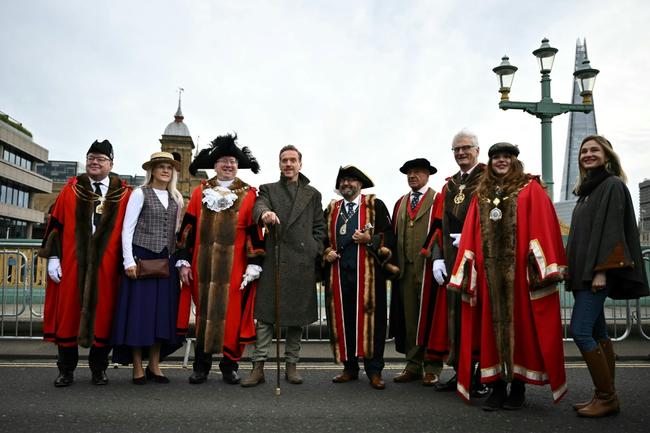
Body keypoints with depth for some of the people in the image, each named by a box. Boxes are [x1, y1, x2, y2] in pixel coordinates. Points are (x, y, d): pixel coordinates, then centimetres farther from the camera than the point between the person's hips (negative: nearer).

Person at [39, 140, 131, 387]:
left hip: (105, 267, -1)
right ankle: (66, 370, 20)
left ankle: (98, 368, 20)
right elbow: (55, 224, 6)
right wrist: (53, 257, -1)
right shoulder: (71, 190, 7)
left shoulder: (123, 194, 4)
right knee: (68, 313, 7)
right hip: (72, 265, 1)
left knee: (102, 316, 5)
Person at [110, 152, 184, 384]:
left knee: (162, 312, 6)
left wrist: (180, 261, 8)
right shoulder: (140, 193, -1)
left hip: (166, 262, 4)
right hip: (141, 259, -4)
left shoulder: (176, 198, 12)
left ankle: (154, 365, 17)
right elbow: (127, 228, -5)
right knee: (139, 311, -1)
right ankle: (137, 367, 11)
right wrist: (129, 261, -12)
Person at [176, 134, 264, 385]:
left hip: (234, 269, -2)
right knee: (203, 313, 9)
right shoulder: (200, 192, 9)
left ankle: (230, 365, 18)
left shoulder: (249, 195, 2)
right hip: (203, 267, 2)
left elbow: (255, 233, -1)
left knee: (232, 315, 3)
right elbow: (188, 228, 8)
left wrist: (254, 265, -6)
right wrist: (184, 261, 3)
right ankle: (201, 366, 21)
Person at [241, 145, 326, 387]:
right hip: (273, 260, -1)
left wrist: (315, 252, 2)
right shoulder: (268, 190, 12)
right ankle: (258, 367, 3)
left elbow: (319, 227, 15)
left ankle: (291, 365, 18)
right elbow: (258, 207, -9)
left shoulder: (312, 194, 16)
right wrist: (264, 214, -33)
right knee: (265, 314, -2)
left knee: (297, 315, 7)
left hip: (303, 263, 2)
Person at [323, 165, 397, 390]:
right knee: (342, 320, 5)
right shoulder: (331, 209, 17)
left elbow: (389, 235, 1)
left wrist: (369, 240, -14)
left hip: (368, 273, -3)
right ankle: (350, 368, 17)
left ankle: (374, 371, 9)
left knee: (371, 319, -1)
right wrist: (327, 251, 3)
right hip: (339, 273, 4)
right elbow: (324, 237, 22)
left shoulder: (376, 205, 6)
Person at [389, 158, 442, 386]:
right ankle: (413, 365, 17)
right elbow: (394, 234, 14)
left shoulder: (437, 201, 0)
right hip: (405, 268, 5)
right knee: (409, 318, 8)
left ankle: (432, 368, 11)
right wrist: (393, 263, 6)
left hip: (428, 268, -5)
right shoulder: (400, 203, 18)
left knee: (429, 316, 2)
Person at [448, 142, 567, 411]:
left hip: (520, 271, -3)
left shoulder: (530, 189, 6)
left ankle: (518, 387, 14)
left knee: (519, 323, 2)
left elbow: (542, 227, -4)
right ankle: (498, 387, 11)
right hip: (489, 271, 3)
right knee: (492, 325, 4)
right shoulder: (481, 195, 15)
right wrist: (466, 273, 1)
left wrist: (543, 268, -13)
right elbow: (470, 235, 10)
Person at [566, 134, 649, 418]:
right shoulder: (587, 190, 19)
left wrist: (602, 270, -20)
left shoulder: (613, 185, -5)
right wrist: (573, 272, 15)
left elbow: (612, 229, -14)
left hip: (599, 272, -9)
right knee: (597, 333, 9)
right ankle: (606, 396, 14)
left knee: (580, 330, -12)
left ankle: (607, 397, -1)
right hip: (584, 272, 9)